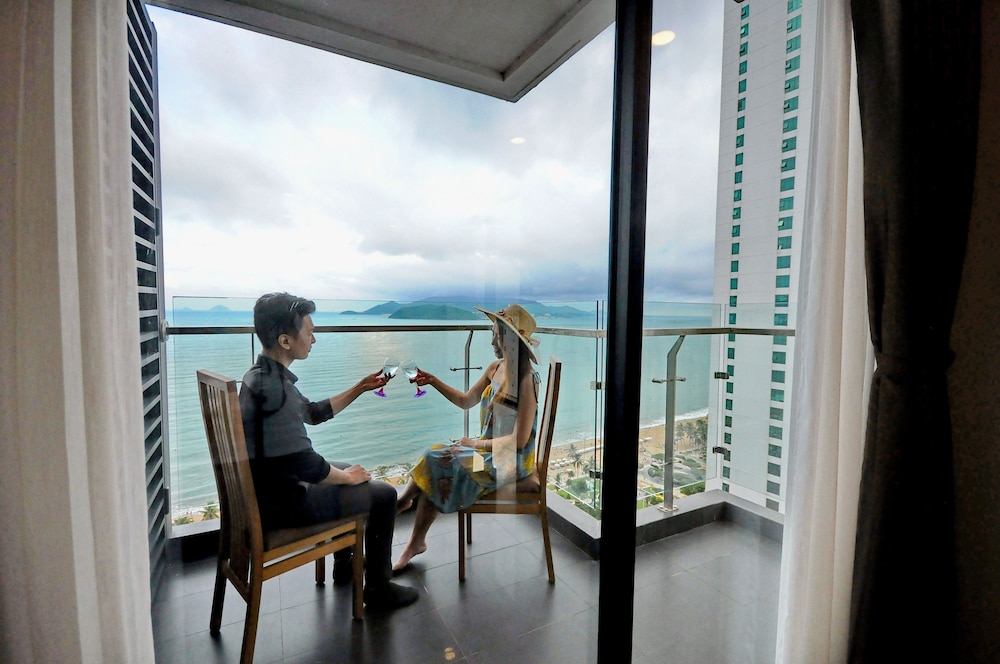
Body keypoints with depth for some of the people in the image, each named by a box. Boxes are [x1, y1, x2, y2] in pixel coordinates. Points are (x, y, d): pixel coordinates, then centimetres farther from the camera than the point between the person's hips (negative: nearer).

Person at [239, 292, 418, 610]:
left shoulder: (261, 375, 3)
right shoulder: (276, 389, -30)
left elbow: (314, 412, 13)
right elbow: (305, 464, -29)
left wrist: (360, 388, 8)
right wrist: (347, 477, -11)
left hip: (266, 488, 10)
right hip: (281, 503, -10)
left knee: (348, 472, 27)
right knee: (383, 494, -1)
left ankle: (345, 565, 43)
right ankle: (378, 589, 19)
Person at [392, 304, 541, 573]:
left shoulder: (527, 381, -22)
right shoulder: (495, 368, 2)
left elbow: (518, 441, -21)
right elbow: (466, 401, 11)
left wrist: (476, 444, -14)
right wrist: (433, 381, 2)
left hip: (511, 459, -7)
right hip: (488, 449, 7)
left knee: (437, 463, -15)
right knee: (434, 456, -9)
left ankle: (401, 501, 15)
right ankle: (416, 544, 4)